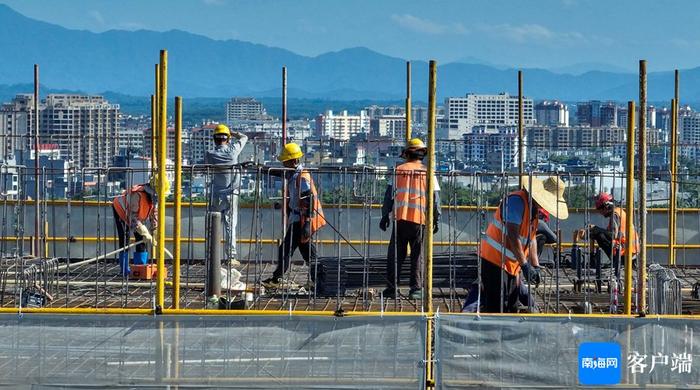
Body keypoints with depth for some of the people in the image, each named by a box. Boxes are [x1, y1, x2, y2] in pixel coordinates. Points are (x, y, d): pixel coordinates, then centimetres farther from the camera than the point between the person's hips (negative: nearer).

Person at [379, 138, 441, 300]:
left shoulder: (398, 170, 5)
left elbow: (389, 194, 5)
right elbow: (435, 198, 3)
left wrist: (385, 215, 11)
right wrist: (436, 220, 10)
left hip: (400, 218, 1)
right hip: (420, 220, 0)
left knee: (395, 255, 7)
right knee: (418, 256, 5)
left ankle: (391, 288, 7)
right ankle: (416, 289, 2)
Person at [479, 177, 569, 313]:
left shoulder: (534, 209, 11)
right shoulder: (517, 201, -19)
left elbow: (531, 238, 17)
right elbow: (512, 235, -25)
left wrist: (535, 266, 7)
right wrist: (525, 266, -27)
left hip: (512, 266, 10)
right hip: (495, 261, -10)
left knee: (512, 309, 10)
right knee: (496, 310, -13)